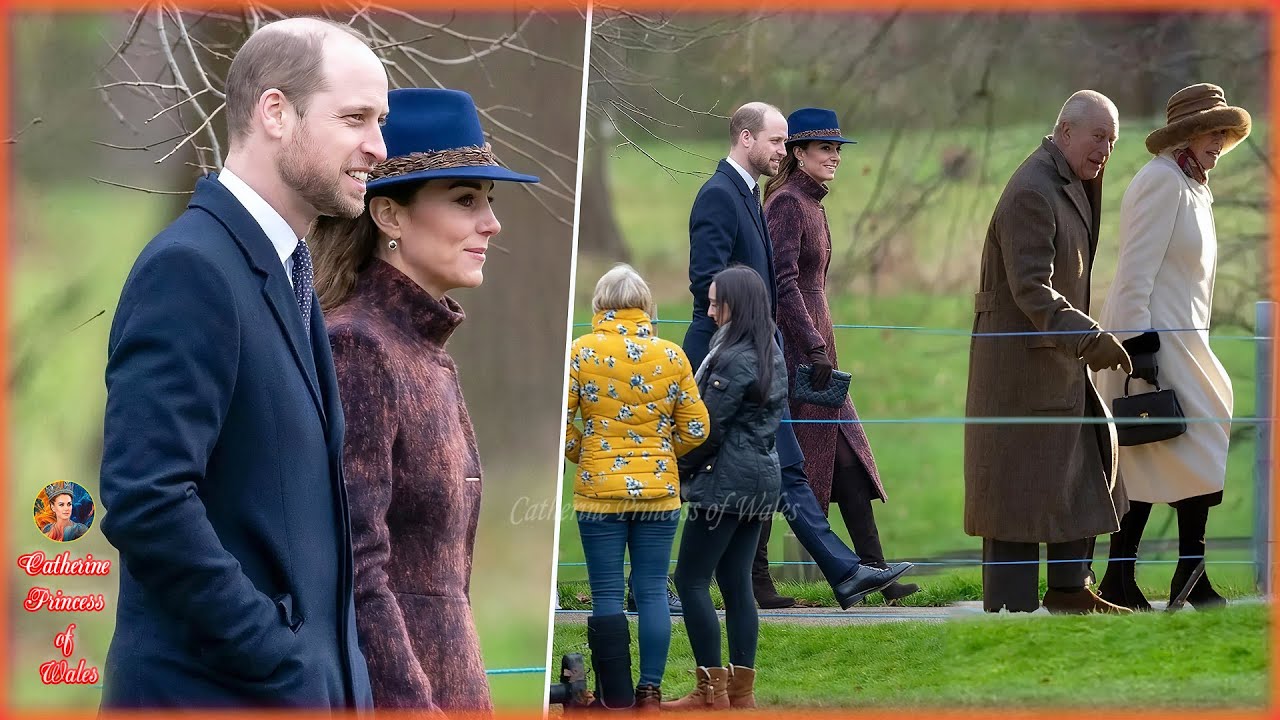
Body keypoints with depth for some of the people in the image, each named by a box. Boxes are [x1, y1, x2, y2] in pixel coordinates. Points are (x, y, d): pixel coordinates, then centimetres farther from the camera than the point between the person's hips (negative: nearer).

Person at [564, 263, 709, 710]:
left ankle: (616, 698, 3)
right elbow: (695, 428, 3)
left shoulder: (580, 353, -6)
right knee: (653, 591, 7)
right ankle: (650, 691, 6)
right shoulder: (671, 356, 1)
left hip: (599, 489, -2)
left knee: (607, 594, 3)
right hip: (660, 490, 2)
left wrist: (581, 453, 8)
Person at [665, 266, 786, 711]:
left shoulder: (735, 360, -16)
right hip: (761, 479, 9)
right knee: (736, 583, 10)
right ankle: (741, 690, 9)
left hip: (726, 482, -9)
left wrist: (680, 471, -2)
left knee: (691, 579, -4)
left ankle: (711, 691, -6)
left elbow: (709, 427, -15)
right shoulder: (771, 355, 12)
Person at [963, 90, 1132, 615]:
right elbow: (1031, 288, -28)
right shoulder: (1031, 192, -19)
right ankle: (1009, 605, -5)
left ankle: (1067, 589, 19)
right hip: (1020, 355, -10)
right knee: (1018, 481, -7)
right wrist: (1088, 338, -35)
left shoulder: (1068, 184, 13)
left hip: (1059, 357, 10)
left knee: (1088, 461, 13)